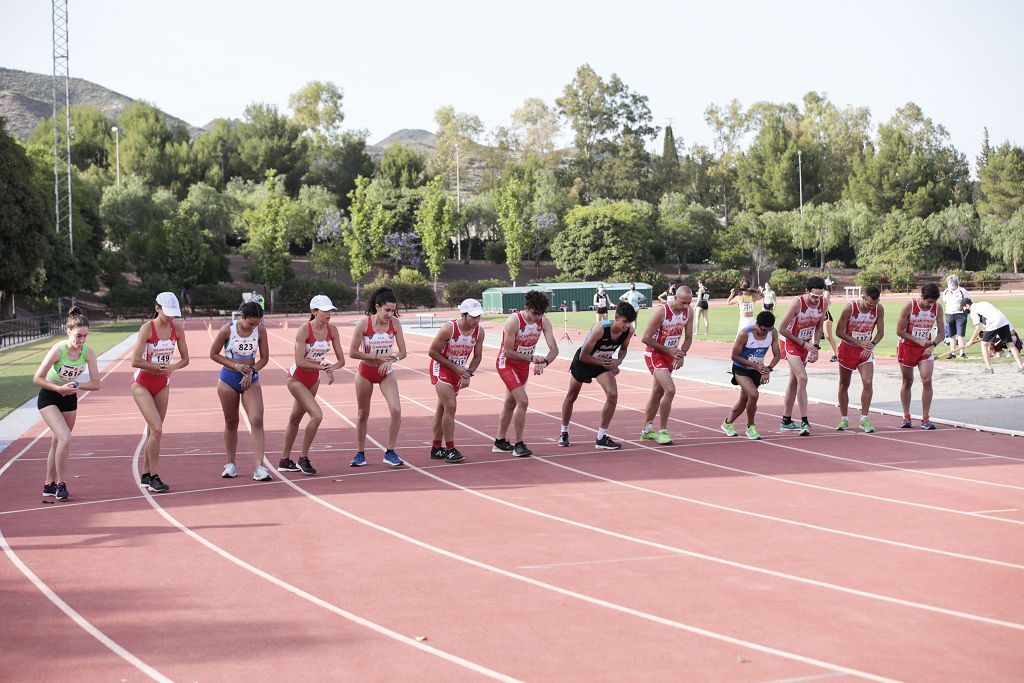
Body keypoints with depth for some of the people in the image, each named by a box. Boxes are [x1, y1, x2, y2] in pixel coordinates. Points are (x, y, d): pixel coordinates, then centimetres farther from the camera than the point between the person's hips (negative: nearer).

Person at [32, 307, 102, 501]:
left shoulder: (88, 352, -13)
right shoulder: (58, 349, -25)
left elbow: (96, 384, -10)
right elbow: (37, 378, -20)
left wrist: (76, 386, -24)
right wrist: (59, 388, -28)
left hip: (69, 399, 5)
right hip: (49, 398, -5)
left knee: (57, 442, 15)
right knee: (65, 438, -20)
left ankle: (49, 484, 29)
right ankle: (61, 484, -8)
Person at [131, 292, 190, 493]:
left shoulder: (177, 328, -3)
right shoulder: (147, 328, -18)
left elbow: (185, 359, 3)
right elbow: (135, 361, -24)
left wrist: (173, 367, -18)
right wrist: (160, 367, -20)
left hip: (162, 384, 5)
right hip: (142, 384, -5)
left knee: (153, 431, 10)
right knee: (156, 429, -15)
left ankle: (145, 476, 20)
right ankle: (154, 477, -6)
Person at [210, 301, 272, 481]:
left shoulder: (260, 331, -8)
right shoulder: (227, 330, -14)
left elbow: (264, 358, 2)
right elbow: (213, 354, -4)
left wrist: (251, 371, -15)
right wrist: (236, 365, -15)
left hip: (250, 380, 1)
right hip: (228, 380, -1)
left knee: (257, 421, -13)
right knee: (231, 423, 10)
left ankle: (258, 467, -16)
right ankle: (230, 464, 25)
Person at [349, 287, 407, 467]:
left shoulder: (395, 323, -11)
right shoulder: (363, 323, -19)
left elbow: (403, 352, -8)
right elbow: (353, 352, -17)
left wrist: (391, 360, -28)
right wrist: (378, 357, -21)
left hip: (386, 372, 2)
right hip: (365, 372, -2)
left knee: (396, 410, -15)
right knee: (363, 414, 9)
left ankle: (390, 452, -1)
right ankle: (360, 454, 25)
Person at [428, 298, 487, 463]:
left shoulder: (479, 332, -11)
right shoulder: (449, 329, -27)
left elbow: (477, 356, 2)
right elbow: (432, 352, -19)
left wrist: (468, 374, -13)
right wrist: (455, 368, -19)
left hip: (458, 371, 6)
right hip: (441, 368, -6)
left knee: (442, 409, 15)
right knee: (450, 407, -16)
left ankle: (436, 449, 24)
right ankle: (449, 450, -10)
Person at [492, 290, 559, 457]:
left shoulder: (543, 321, -12)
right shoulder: (514, 321, -27)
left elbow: (554, 349, -17)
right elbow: (508, 351, -25)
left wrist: (544, 362, -35)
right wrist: (532, 358, -27)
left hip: (524, 365, 7)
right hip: (507, 363, -7)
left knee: (510, 403, 19)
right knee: (523, 401, -19)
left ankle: (500, 442, 34)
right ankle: (518, 445, -10)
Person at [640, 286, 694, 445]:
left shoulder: (688, 312, -6)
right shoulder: (661, 311, -25)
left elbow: (688, 338, 4)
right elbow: (646, 338, -21)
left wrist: (681, 354, -13)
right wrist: (669, 350, -21)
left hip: (670, 355, 7)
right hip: (654, 354, -7)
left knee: (658, 393, 16)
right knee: (670, 390, -20)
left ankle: (647, 430, 30)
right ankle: (663, 431, -8)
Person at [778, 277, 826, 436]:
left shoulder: (823, 303, -10)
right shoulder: (797, 303, -26)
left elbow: (818, 327, 7)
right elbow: (782, 329, -20)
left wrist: (815, 347, -3)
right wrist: (803, 344, -18)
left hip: (806, 345, 7)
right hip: (791, 344, -6)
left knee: (794, 381, 13)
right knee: (802, 378, -20)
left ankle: (786, 421, 23)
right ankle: (804, 422, -20)